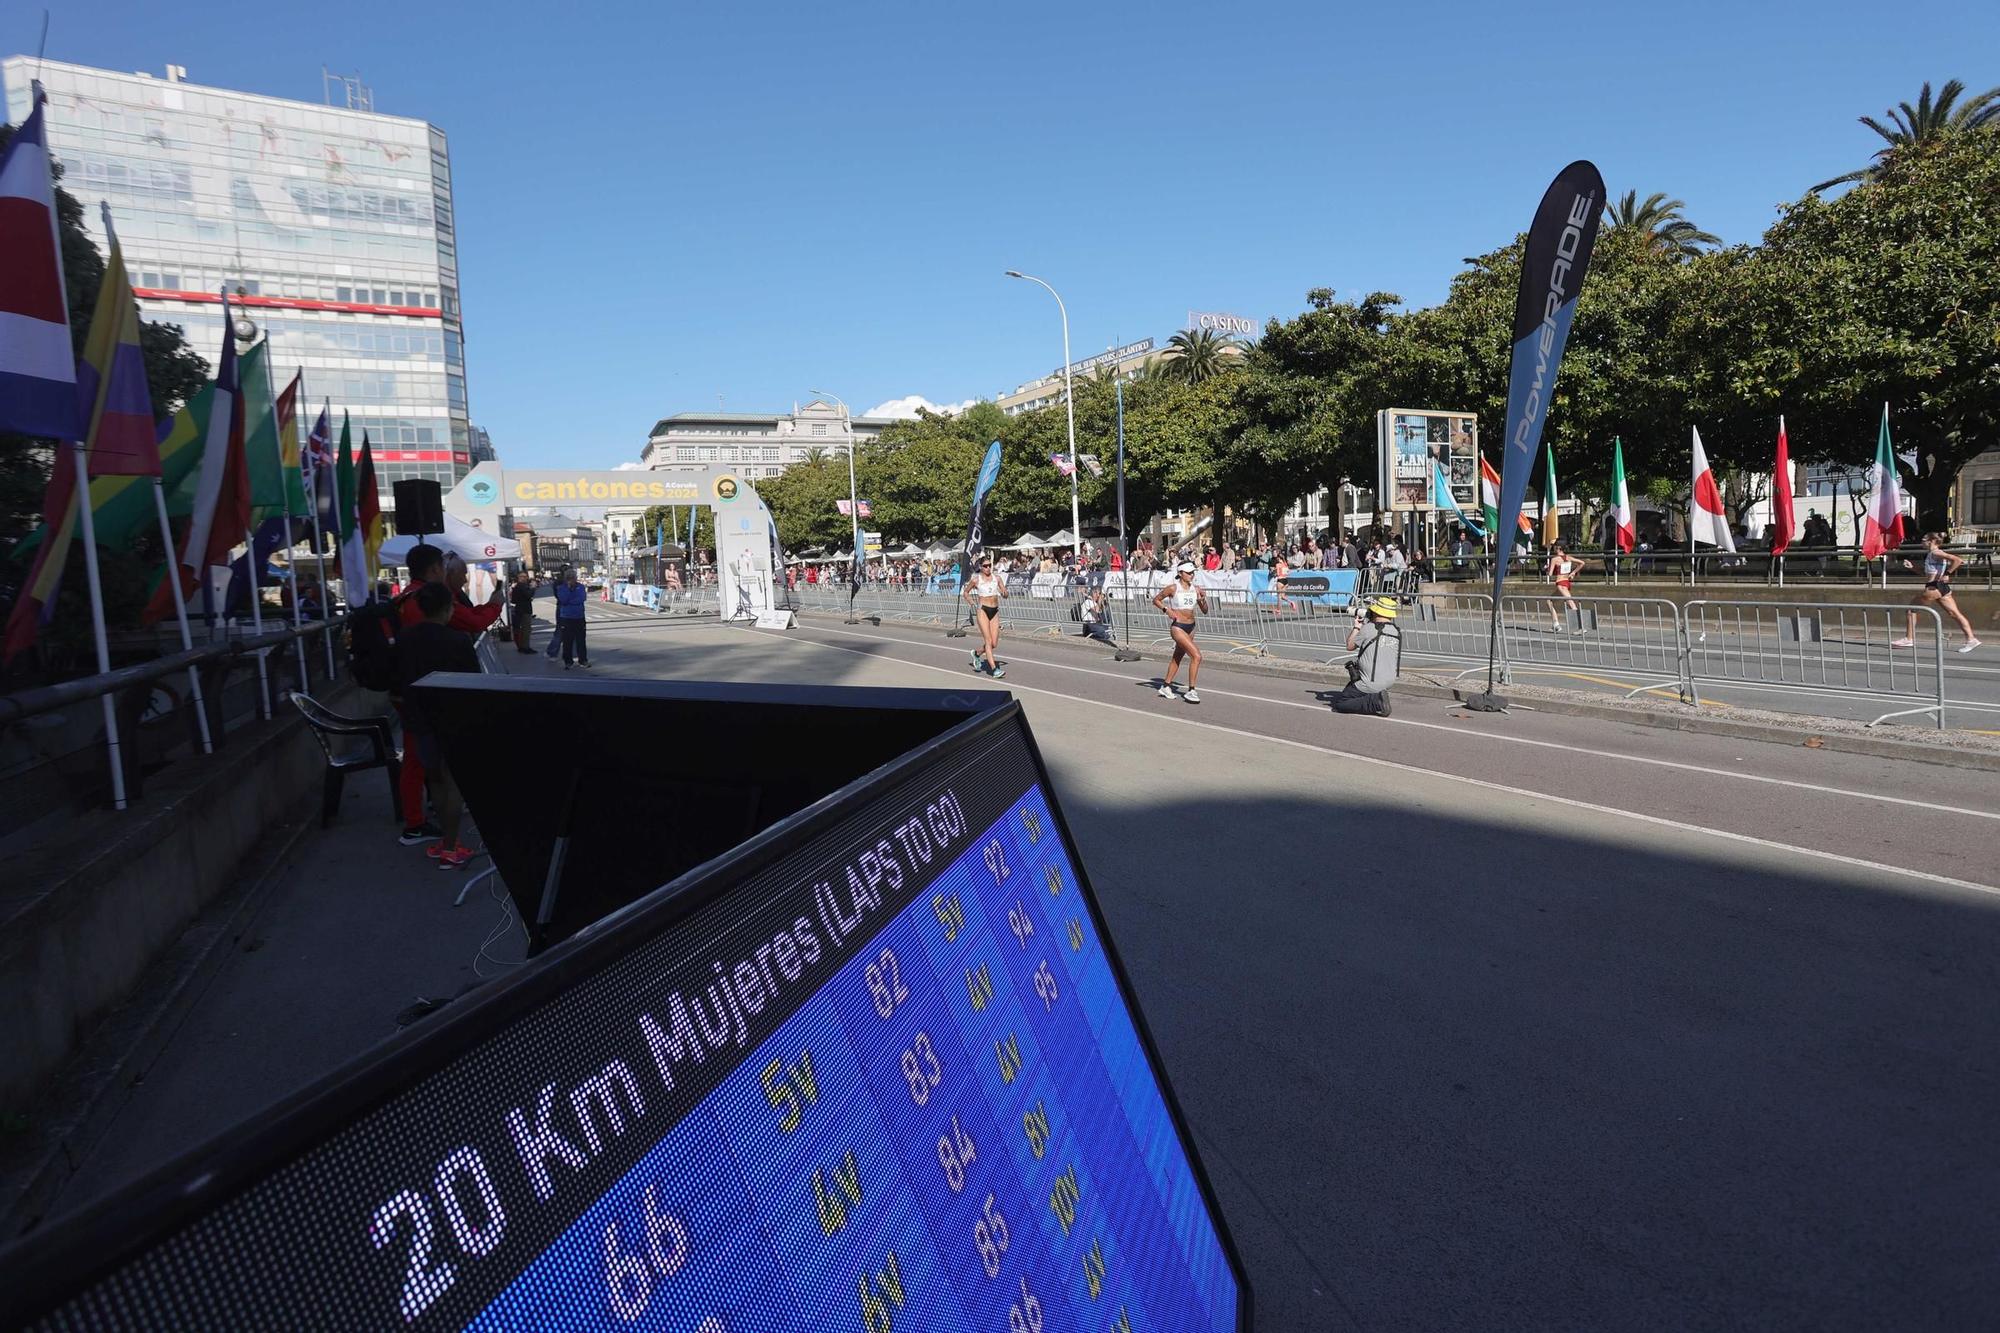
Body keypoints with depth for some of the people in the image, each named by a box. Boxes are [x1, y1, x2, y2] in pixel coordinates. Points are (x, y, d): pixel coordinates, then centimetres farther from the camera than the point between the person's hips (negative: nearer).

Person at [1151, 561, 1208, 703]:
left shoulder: (1196, 589, 3)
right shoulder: (1173, 588, -10)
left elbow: (1204, 611, 7)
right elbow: (1156, 599, 2)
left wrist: (1203, 600, -11)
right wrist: (1166, 610, -12)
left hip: (1190, 628, 7)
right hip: (1177, 627, -7)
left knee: (1177, 657, 18)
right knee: (1196, 656, -18)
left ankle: (1166, 687, 34)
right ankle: (1191, 691, -12)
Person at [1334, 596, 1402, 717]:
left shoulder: (1368, 629, -18)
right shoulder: (1397, 632, 0)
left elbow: (1350, 646, -2)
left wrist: (1356, 627, 9)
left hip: (1371, 684, -7)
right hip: (1389, 681, 7)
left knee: (1338, 703, 4)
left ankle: (1376, 702, -11)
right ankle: (1376, 695, 15)